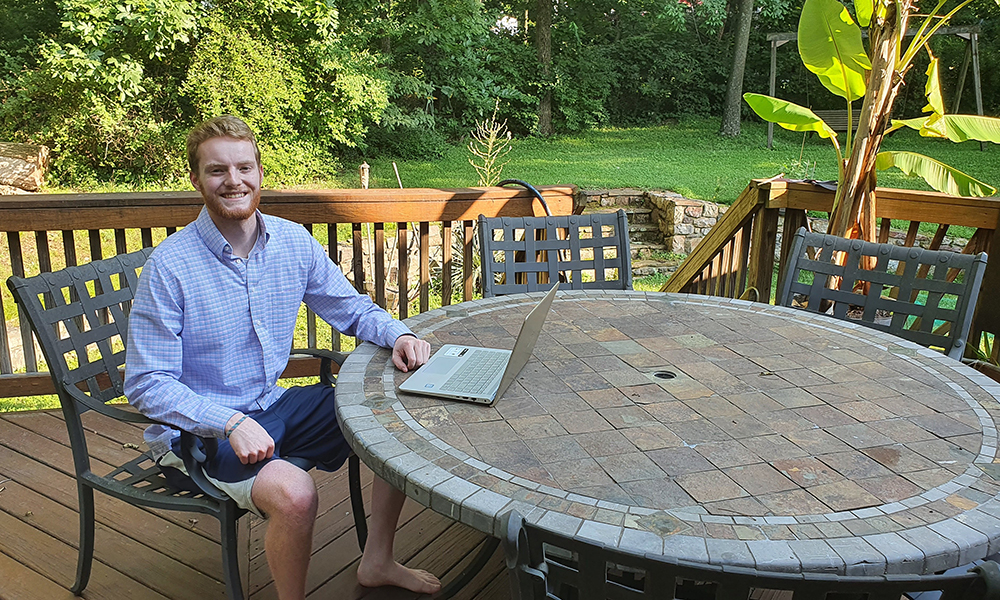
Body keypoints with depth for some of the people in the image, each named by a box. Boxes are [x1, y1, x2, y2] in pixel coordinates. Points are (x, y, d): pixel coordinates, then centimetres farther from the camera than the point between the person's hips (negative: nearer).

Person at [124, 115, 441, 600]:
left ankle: (376, 561, 16)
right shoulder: (169, 266, -17)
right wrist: (230, 423, -28)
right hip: (196, 429, -6)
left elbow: (352, 309, 8)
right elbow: (147, 386, -15)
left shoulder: (294, 242, -2)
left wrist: (397, 335, -13)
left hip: (273, 406, 6)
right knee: (293, 492, -32)